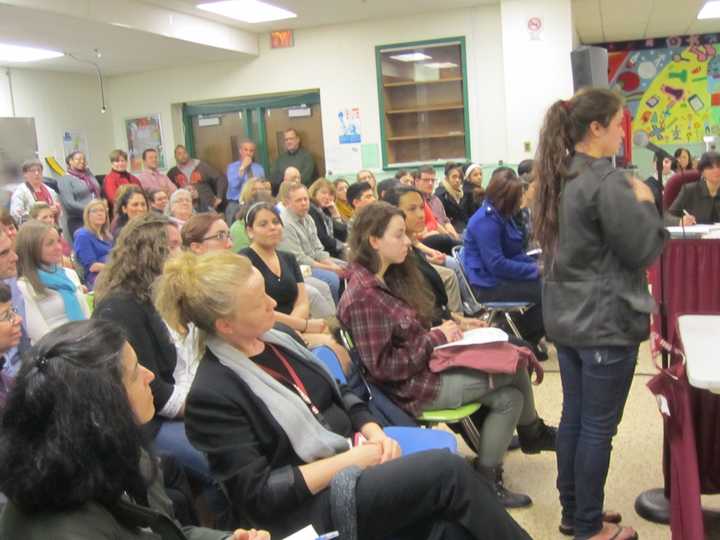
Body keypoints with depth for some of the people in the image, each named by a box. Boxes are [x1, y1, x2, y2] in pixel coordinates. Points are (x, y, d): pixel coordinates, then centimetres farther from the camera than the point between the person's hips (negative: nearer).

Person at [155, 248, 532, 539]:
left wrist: (372, 431, -3)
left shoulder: (278, 339, 8)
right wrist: (349, 461, -17)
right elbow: (259, 495, -16)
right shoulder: (212, 394, -14)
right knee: (447, 470, -20)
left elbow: (338, 395, 17)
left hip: (353, 466, 7)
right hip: (307, 507, -7)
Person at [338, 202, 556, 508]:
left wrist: (444, 329, -3)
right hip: (413, 388, -9)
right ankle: (533, 433, 18)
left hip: (427, 364, 9)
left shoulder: (390, 278, 4)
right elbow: (381, 366, -22)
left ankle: (487, 479, 16)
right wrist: (436, 338, -17)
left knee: (509, 397, 2)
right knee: (514, 366, -6)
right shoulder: (364, 296, -23)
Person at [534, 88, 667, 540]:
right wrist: (644, 203, -1)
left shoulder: (558, 177, 9)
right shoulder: (607, 181, -19)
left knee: (574, 417, 16)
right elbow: (643, 250, -15)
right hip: (606, 321, -9)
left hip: (567, 317, 9)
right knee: (599, 427, 4)